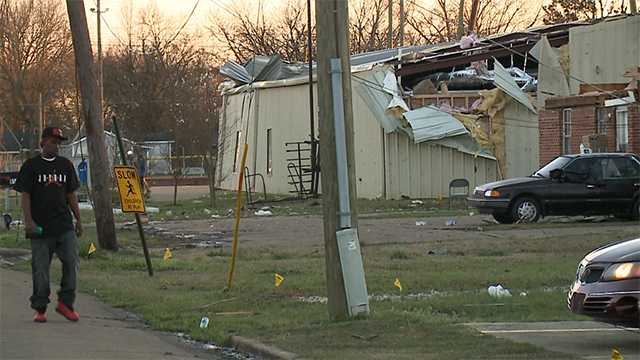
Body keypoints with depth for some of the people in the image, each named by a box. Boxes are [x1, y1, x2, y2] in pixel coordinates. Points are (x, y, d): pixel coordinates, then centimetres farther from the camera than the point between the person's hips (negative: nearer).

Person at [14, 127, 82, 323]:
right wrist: (28, 220, -13)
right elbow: (25, 195, -3)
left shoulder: (65, 165, 13)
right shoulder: (31, 166, 1)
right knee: (40, 269, 1)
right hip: (40, 227, -3)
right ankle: (40, 308, 11)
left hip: (65, 225, 3)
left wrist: (78, 219, 13)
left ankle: (65, 303, 4)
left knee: (72, 262, -8)